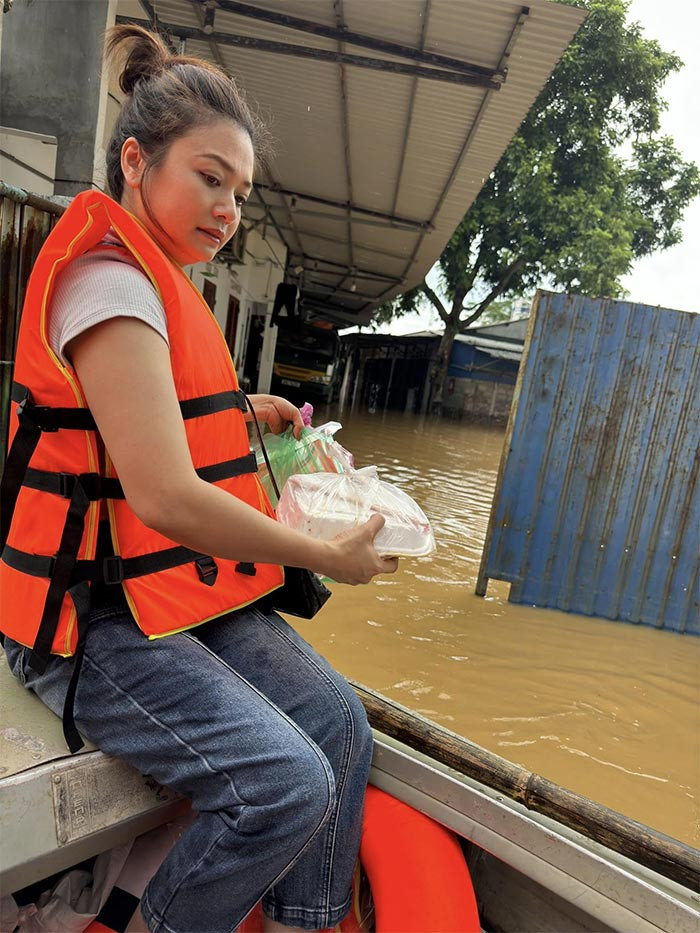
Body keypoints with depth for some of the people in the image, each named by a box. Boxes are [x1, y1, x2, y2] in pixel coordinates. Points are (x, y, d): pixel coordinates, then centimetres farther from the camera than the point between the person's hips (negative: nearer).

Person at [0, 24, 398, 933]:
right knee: (288, 784, -17)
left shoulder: (158, 283, 14)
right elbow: (164, 497, -26)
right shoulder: (109, 279, -17)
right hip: (95, 616, -9)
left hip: (189, 589, 9)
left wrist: (243, 411, 10)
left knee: (339, 723, -1)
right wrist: (326, 557, -15)